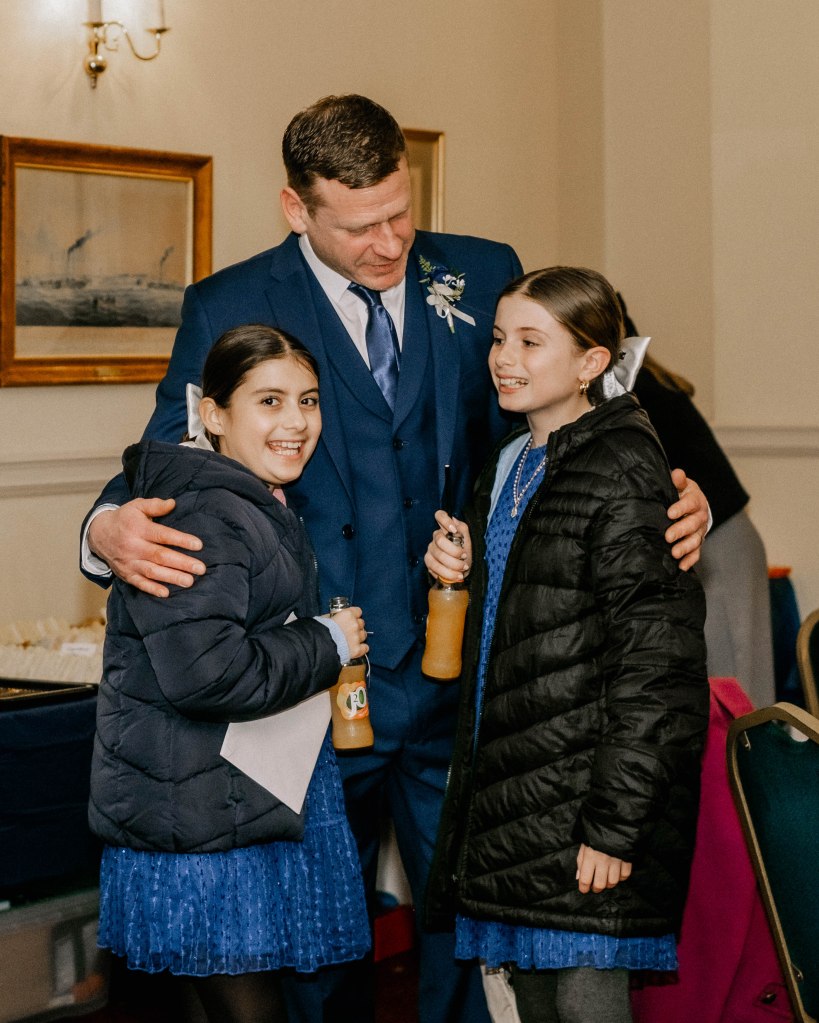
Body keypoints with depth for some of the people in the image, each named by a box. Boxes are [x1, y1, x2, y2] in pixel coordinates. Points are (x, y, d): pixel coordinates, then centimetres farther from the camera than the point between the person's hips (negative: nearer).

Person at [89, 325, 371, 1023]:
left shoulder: (268, 512, 17)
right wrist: (327, 646, -15)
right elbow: (203, 671, -29)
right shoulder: (201, 516, -17)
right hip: (201, 823, -10)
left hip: (266, 805, 10)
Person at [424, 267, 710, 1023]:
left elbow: (654, 659, -18)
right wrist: (462, 572, 4)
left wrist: (613, 826, -20)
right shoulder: (509, 468, 15)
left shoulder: (623, 472, -13)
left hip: (583, 798, -8)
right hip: (508, 792, 9)